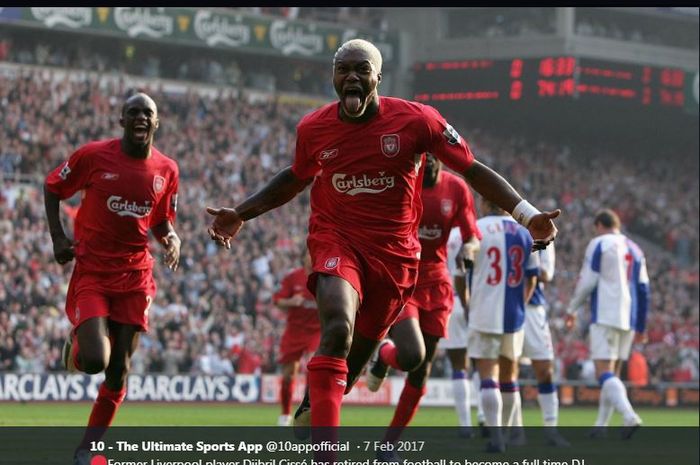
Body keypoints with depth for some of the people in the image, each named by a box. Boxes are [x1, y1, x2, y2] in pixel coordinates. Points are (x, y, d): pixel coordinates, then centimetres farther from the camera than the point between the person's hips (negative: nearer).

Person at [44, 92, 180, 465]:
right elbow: (52, 188, 6)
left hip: (134, 276, 4)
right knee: (95, 361, -19)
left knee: (118, 370, 4)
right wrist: (57, 235, -5)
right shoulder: (94, 156, -8)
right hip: (91, 272, -4)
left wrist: (171, 239, -6)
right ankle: (75, 345, 19)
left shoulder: (167, 170, 3)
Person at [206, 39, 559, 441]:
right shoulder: (314, 128, -3)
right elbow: (296, 179, 19)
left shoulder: (416, 120, -10)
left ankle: (308, 417, 38)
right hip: (337, 240, -1)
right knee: (338, 329, -28)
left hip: (395, 252, 1)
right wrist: (241, 214, 15)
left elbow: (472, 169, -3)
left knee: (357, 356, 10)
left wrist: (528, 215, -9)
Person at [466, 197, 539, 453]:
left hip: (484, 314, -4)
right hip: (513, 316, 4)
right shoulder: (523, 233, 7)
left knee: (488, 376, -5)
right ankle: (505, 431, 26)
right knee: (508, 376, 17)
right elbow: (532, 278, 12)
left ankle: (494, 434, -17)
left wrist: (467, 307, 7)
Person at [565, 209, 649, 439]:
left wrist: (572, 309, 6)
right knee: (613, 372, 14)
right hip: (628, 319, 7)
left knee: (604, 371, -12)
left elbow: (587, 282, -7)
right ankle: (601, 425, 15)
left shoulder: (599, 244, -1)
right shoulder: (635, 250, 17)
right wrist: (640, 326, 21)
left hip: (604, 317, -6)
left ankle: (630, 416, -32)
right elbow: (643, 290, 16)